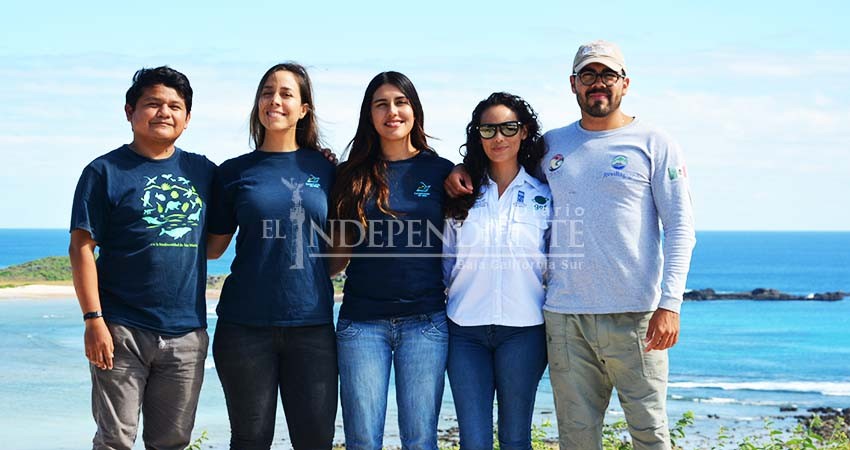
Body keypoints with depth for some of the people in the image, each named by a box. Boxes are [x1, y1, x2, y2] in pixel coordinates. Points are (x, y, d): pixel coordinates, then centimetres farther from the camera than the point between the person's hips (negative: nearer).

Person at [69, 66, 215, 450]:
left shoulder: (202, 172, 11)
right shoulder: (105, 171, -1)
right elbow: (82, 247, -4)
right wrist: (93, 319, -13)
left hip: (187, 333, 4)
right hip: (123, 331, -4)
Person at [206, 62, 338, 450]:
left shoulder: (324, 169, 7)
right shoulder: (234, 172, 6)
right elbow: (213, 246, 9)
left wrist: (319, 278, 0)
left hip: (311, 322, 1)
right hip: (245, 325, 0)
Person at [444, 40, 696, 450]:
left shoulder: (653, 144, 3)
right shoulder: (550, 146, 13)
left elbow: (680, 227, -1)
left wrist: (670, 304, -11)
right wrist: (463, 170, 9)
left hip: (634, 314, -3)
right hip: (565, 317, 3)